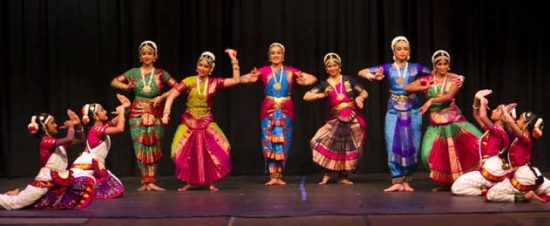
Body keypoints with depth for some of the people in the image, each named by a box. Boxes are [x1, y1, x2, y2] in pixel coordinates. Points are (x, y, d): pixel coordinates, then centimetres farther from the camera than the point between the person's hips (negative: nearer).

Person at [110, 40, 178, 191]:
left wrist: (162, 97, -12)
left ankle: (151, 182, 3)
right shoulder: (134, 72, 7)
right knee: (140, 148, -2)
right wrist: (126, 87, -7)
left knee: (153, 148, 0)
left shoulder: (161, 74, 4)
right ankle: (145, 182, 3)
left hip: (155, 115, 0)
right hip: (137, 114, 0)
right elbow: (114, 82, 11)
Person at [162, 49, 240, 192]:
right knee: (184, 153, -5)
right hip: (189, 122, 0)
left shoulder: (215, 82, 0)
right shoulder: (189, 81, -4)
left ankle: (211, 182, 3)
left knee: (217, 151, -14)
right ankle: (191, 182, 15)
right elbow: (171, 96, -8)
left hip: (207, 123, 0)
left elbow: (236, 80, -6)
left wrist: (233, 59, -9)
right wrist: (166, 113, -20)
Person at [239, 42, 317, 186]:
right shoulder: (263, 71, 2)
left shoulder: (290, 71, 5)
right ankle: (272, 176, -3)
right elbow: (242, 78, -4)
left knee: (283, 143, 2)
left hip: (286, 111, 1)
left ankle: (279, 176, 11)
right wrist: (250, 78, -27)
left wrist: (304, 81, -20)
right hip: (268, 110, -1)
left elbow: (313, 79, 4)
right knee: (269, 142, -5)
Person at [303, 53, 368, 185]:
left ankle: (343, 177, 19)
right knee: (326, 144, -12)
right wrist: (322, 95, -19)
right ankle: (326, 174, 5)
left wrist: (360, 97, -16)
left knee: (349, 149, 4)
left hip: (353, 119, 0)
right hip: (336, 119, 0)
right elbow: (306, 97, -7)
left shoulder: (348, 80, 1)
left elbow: (365, 93, 6)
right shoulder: (325, 85, 1)